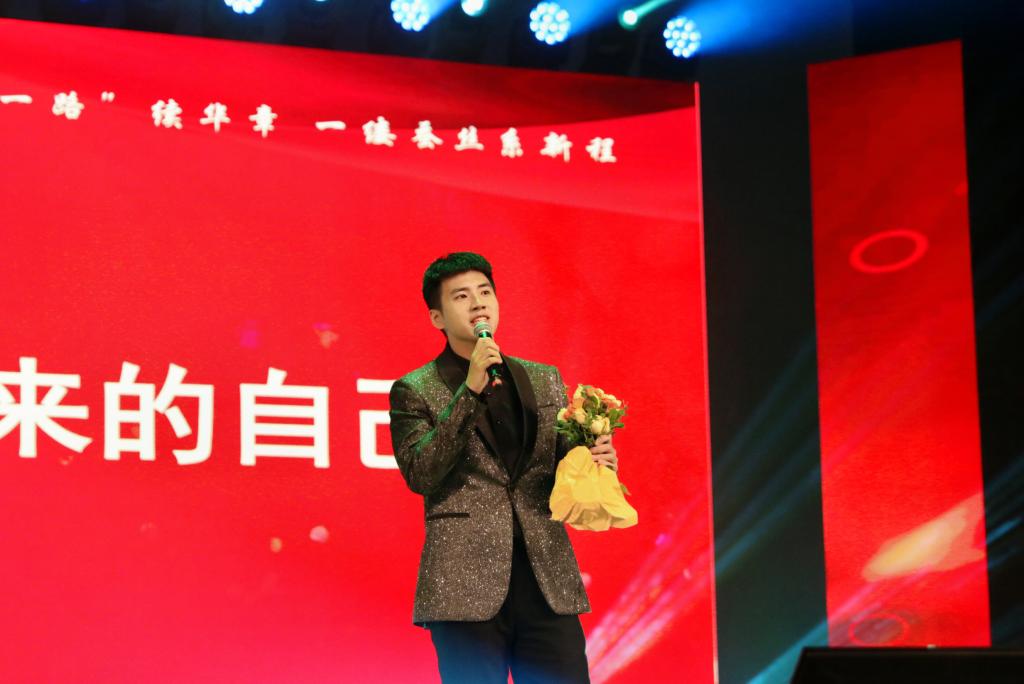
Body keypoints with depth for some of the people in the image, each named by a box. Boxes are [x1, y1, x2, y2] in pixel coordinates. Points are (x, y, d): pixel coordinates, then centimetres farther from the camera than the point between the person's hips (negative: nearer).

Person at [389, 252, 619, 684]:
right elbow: (420, 475, -11)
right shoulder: (414, 391, 4)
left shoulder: (544, 380, 17)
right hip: (467, 586, -3)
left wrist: (594, 464, -3)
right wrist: (470, 390, -15)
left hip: (549, 582, 4)